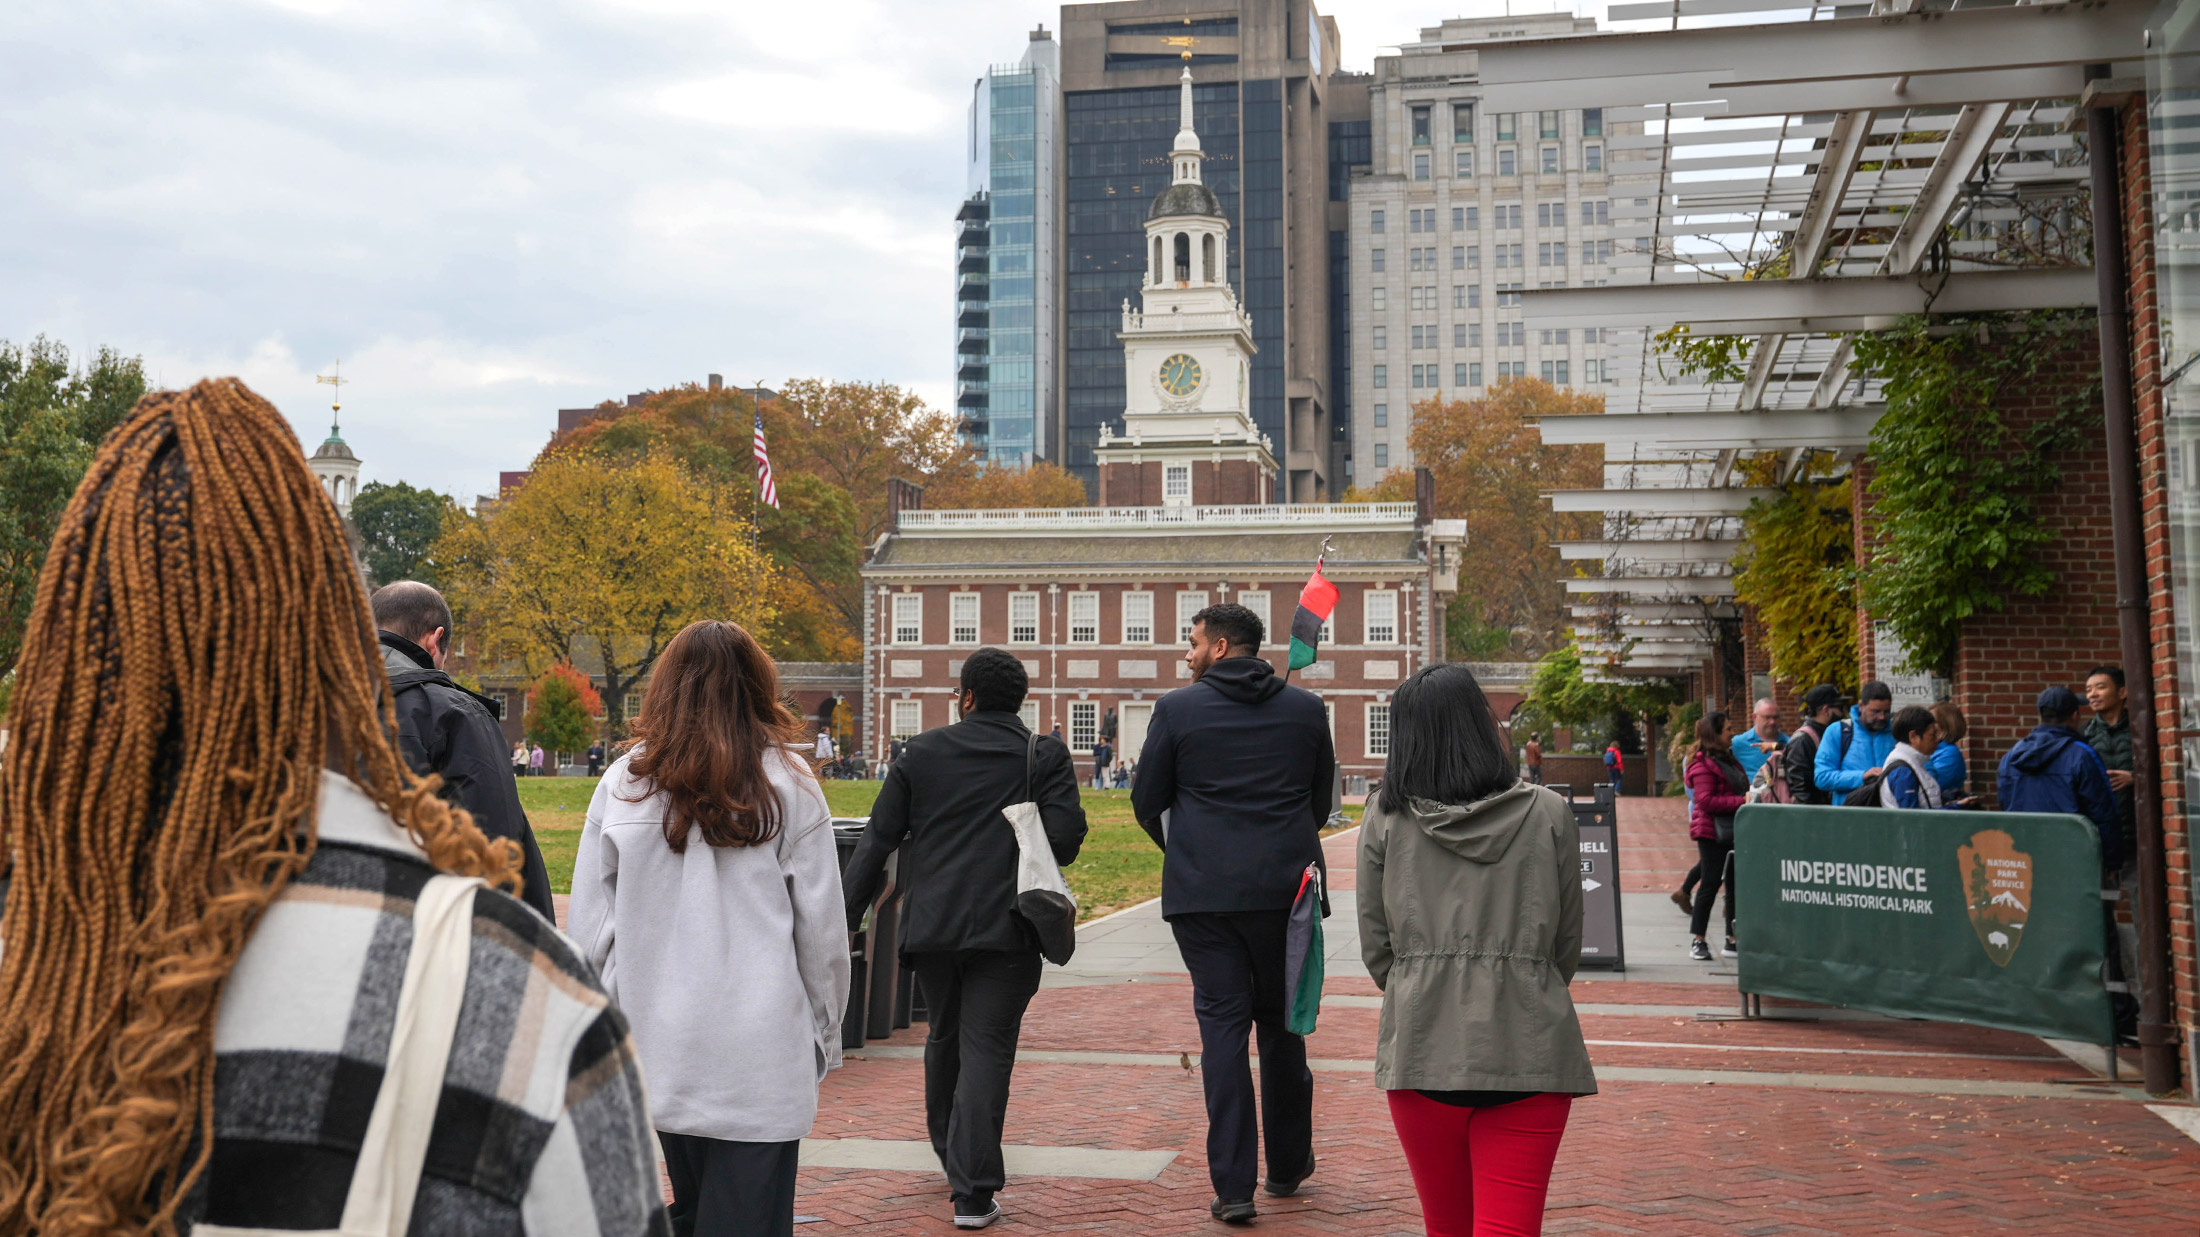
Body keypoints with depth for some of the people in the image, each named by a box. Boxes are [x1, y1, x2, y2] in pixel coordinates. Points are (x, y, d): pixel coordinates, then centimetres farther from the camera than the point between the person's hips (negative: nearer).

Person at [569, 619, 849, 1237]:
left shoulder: (623, 784, 2)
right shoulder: (789, 786, -3)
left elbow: (588, 930, 4)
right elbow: (821, 932, -1)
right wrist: (825, 1037, 11)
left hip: (657, 1043, 3)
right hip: (760, 1054, -3)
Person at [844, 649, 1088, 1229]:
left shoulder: (922, 752, 4)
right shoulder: (1045, 756, -2)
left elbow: (877, 841, 3)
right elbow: (1065, 841, -8)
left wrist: (848, 915, 7)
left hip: (930, 925, 3)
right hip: (1006, 929, -2)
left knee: (943, 1040, 21)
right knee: (985, 1049, -1)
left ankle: (952, 1158, 38)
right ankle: (973, 1192, -5)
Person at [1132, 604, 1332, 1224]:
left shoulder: (1177, 709, -3)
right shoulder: (1307, 709, 5)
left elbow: (1146, 801, 3)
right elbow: (1321, 800, 13)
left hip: (1204, 891, -2)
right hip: (1285, 886, 2)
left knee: (1223, 1022, 2)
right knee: (1281, 1022, 15)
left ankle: (1233, 1185, -2)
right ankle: (1287, 1167, 27)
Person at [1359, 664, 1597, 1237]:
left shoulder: (1386, 817, 0)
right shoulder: (1548, 814, 1)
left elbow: (1376, 944, 6)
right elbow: (1568, 942, 8)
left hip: (1422, 1048, 1)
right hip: (1528, 1049, -1)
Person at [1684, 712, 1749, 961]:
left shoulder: (1728, 759, 19)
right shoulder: (1703, 763, -10)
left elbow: (1741, 789, 30)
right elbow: (1706, 800, -19)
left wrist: (1751, 797, 9)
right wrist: (1741, 801, -22)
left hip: (1733, 832, 9)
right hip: (1712, 832, -9)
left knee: (1735, 884, 7)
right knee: (1711, 883, -6)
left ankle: (1733, 940, 13)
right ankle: (1698, 941, 1)